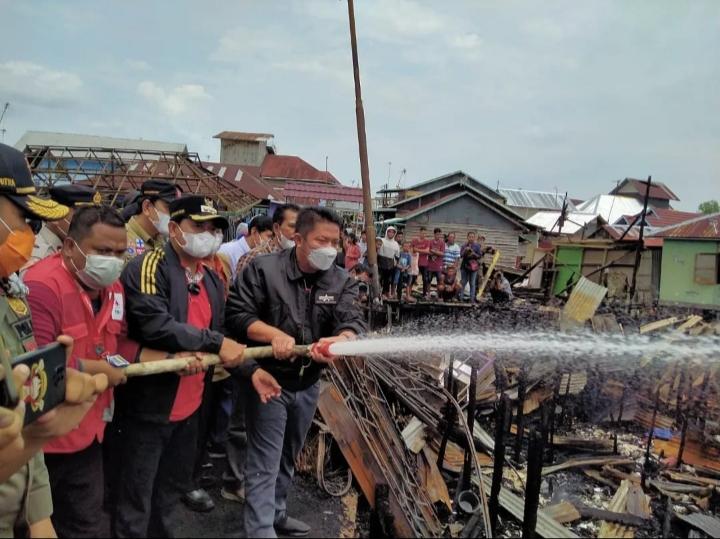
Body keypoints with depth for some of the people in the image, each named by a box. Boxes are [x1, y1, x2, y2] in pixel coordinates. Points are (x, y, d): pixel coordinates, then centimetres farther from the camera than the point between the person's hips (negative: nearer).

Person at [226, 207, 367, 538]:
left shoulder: (342, 282, -2)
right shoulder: (263, 269, -13)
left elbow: (354, 322, -16)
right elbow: (236, 314, -15)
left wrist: (341, 340, -39)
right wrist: (274, 334, -30)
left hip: (309, 384, 5)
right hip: (268, 380, -5)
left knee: (288, 458, 23)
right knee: (264, 464, -2)